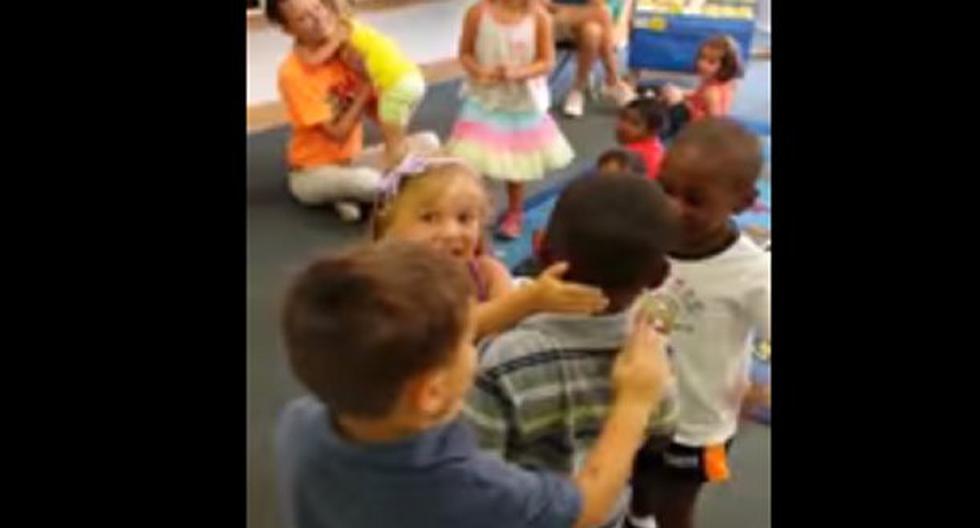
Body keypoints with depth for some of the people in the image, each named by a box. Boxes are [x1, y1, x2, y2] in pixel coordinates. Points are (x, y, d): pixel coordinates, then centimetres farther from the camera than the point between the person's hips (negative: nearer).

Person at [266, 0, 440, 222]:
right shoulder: (293, 73, -21)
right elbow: (337, 134, -21)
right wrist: (365, 90, -18)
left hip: (352, 159, 7)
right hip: (313, 171, -7)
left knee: (428, 142, -6)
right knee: (366, 181, -40)